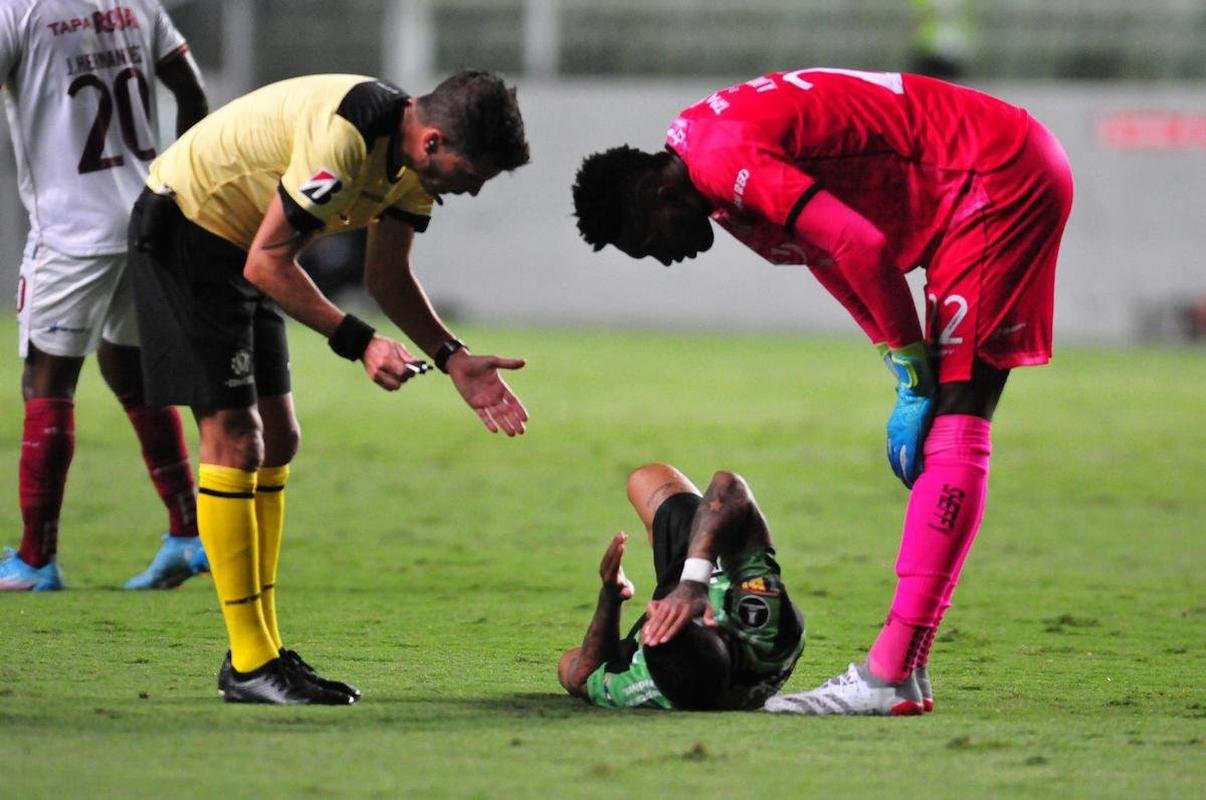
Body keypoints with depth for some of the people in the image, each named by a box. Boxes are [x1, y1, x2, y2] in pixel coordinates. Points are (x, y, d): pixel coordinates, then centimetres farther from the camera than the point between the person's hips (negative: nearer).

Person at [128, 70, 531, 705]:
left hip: (240, 243, 10)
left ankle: (263, 650, 14)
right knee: (235, 438, -12)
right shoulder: (344, 139, -32)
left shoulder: (414, 156, -3)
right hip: (182, 232, -10)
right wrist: (360, 343, -29)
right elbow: (267, 263, -27)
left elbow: (387, 274, 8)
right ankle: (249, 665, -9)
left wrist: (452, 359, -5)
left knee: (277, 439, 9)